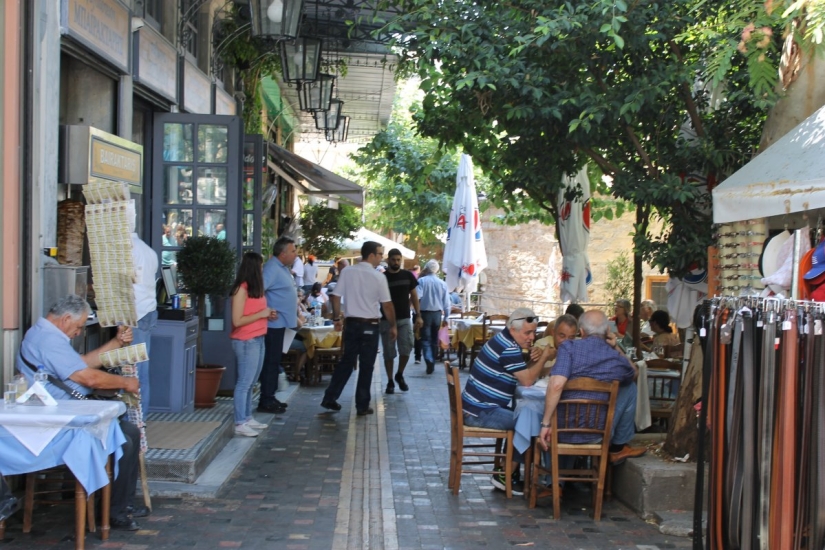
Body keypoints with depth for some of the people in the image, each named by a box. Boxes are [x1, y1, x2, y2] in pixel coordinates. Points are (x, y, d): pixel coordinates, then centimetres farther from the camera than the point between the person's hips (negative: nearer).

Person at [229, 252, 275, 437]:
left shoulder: (255, 288, 11)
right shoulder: (242, 289, -15)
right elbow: (237, 321, -19)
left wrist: (268, 314, 6)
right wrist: (261, 314, -16)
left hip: (258, 339, 9)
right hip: (245, 341, -9)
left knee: (250, 382, 14)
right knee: (244, 382, -6)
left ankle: (247, 418, 21)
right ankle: (240, 424, -2)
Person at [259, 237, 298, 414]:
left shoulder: (283, 268, 14)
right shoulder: (272, 268, -18)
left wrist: (295, 316, 20)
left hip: (280, 323, 10)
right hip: (274, 323, -10)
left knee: (274, 361, 14)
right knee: (271, 361, -5)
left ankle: (269, 397, 22)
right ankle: (266, 401, -1)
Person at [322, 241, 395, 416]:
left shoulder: (346, 272, -1)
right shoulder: (378, 277, -10)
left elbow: (335, 297, 0)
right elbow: (387, 305, -7)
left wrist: (337, 318, 12)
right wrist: (392, 326, 4)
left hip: (351, 323, 4)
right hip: (370, 325, -4)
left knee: (346, 361, 16)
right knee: (366, 366, 5)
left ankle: (330, 398, 13)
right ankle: (362, 406, 9)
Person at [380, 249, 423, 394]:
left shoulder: (408, 276, 4)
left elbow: (414, 296, 9)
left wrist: (418, 315, 2)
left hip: (404, 319, 1)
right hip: (386, 320, -1)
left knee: (406, 349, -7)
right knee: (388, 352, 3)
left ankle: (400, 375, 17)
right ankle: (390, 381, 14)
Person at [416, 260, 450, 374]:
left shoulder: (421, 281, -9)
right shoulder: (442, 283, 2)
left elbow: (417, 297, -20)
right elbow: (446, 302, 5)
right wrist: (446, 317, 13)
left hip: (425, 313, -3)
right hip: (437, 314, 3)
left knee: (426, 339, -1)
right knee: (434, 339, 15)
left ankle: (429, 361, -23)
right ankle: (432, 363, 22)